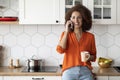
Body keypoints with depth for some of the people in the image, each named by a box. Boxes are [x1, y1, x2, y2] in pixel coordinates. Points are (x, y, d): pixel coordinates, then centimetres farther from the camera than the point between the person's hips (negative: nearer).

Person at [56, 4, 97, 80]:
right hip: (69, 72, 0)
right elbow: (60, 50, -10)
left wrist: (89, 57, -9)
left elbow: (93, 56, 14)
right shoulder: (65, 34, 7)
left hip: (85, 72, 1)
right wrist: (66, 31, -7)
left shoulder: (90, 36, 6)